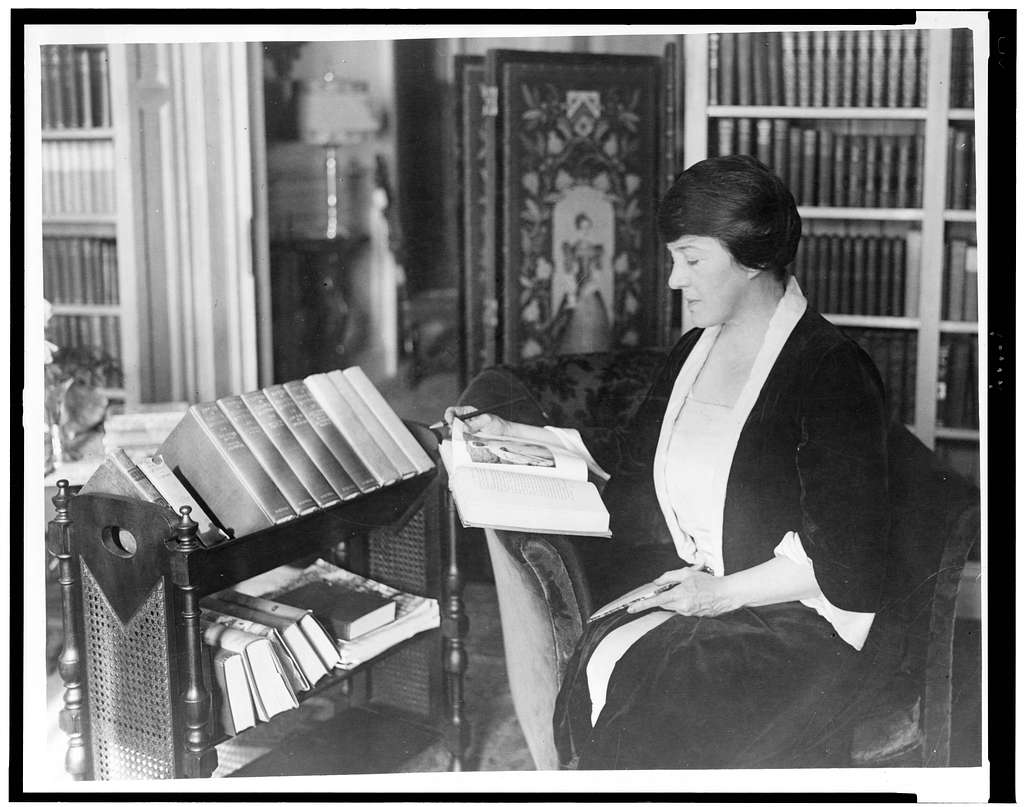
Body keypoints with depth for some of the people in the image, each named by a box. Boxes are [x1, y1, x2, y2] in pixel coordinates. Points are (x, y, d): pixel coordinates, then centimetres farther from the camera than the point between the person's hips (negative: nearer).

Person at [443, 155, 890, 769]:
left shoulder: (832, 372, -12)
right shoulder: (693, 353, 13)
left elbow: (847, 560, -14)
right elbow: (628, 467, 18)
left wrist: (723, 592, -15)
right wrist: (508, 437, 14)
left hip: (803, 626, -6)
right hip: (697, 599, 7)